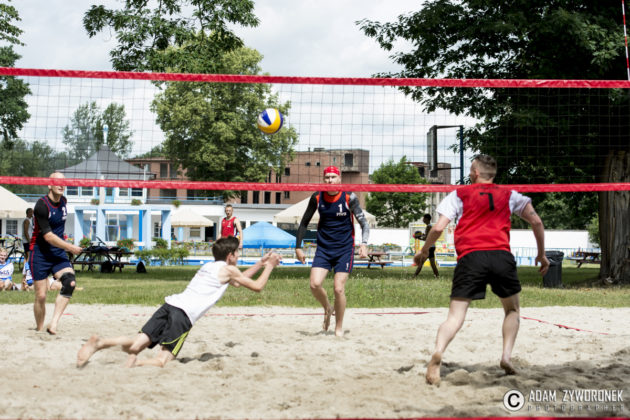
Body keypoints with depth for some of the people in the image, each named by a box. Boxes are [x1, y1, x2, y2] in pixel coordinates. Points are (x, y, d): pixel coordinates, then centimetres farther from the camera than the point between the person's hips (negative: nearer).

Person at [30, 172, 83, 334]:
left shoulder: (63, 201, 6)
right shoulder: (42, 205, -16)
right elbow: (48, 236, -20)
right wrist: (70, 247, -17)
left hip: (58, 253, 5)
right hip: (40, 254, -5)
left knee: (70, 282, -20)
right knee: (41, 296, -4)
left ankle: (53, 325, -22)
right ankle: (39, 330, 15)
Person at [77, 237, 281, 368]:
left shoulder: (208, 266, 32)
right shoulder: (227, 269, 9)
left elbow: (237, 281, 47)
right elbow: (256, 286, 14)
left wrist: (260, 263, 47)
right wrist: (269, 267, 29)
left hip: (170, 305, 7)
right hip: (184, 315, -7)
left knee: (137, 344, -5)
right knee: (162, 361, -8)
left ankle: (100, 342, -29)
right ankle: (136, 363, -36)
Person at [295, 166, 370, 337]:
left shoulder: (349, 198, -8)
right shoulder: (317, 198, -1)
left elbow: (364, 222, -5)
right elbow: (304, 223, 10)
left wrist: (364, 244, -20)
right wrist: (298, 247, 7)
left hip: (344, 249, -2)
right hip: (323, 248, 2)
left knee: (339, 289, -9)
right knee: (314, 284, -14)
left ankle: (339, 328, 10)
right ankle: (327, 309, 17)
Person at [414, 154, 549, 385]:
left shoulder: (459, 194, 16)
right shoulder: (509, 194, 21)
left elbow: (438, 228, 6)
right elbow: (536, 222, 16)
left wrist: (423, 251, 22)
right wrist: (541, 254, 28)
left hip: (470, 256, -1)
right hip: (501, 254, 1)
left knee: (455, 315, -5)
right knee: (512, 309, 24)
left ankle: (437, 353, -31)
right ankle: (506, 356, 8)